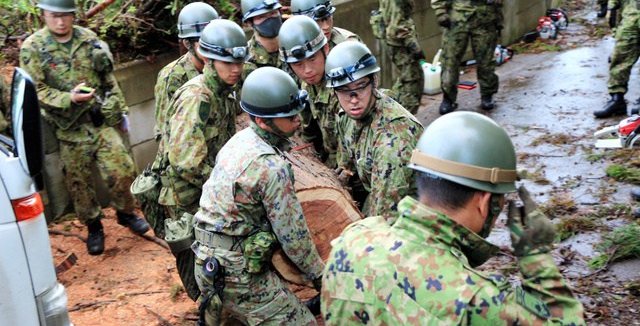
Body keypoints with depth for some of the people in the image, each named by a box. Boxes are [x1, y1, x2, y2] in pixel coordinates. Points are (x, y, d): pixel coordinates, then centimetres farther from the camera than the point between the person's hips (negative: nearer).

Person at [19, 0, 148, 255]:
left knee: (122, 171, 1)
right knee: (79, 182, 8)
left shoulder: (89, 39, 5)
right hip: (69, 128, -2)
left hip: (101, 120, 2)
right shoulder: (32, 48, -6)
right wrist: (69, 98, -24)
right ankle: (93, 227, 29)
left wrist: (120, 110, 12)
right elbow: (35, 91, -9)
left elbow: (108, 79, 12)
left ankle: (126, 213, 27)